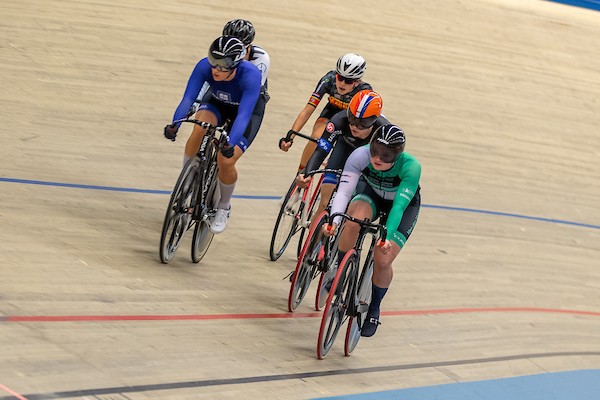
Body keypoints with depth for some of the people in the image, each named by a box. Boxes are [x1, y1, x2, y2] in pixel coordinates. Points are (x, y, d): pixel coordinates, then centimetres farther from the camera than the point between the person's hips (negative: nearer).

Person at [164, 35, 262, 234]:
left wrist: (230, 144, -60)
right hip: (217, 104, 2)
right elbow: (188, 97, -36)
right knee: (200, 128, -33)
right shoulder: (205, 66, -30)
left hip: (247, 114, -2)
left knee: (225, 161, -21)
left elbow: (243, 115, -46)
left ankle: (224, 208, 10)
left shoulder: (250, 76, -39)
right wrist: (174, 124, -53)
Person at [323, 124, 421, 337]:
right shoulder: (361, 155, -33)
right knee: (354, 222, -34)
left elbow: (399, 206, -42)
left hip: (404, 205, -1)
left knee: (382, 260, -15)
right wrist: (334, 220, -54)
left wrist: (387, 237, -55)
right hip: (371, 193, 2)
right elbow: (344, 191, -37)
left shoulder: (411, 167, -38)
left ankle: (374, 309, 13)